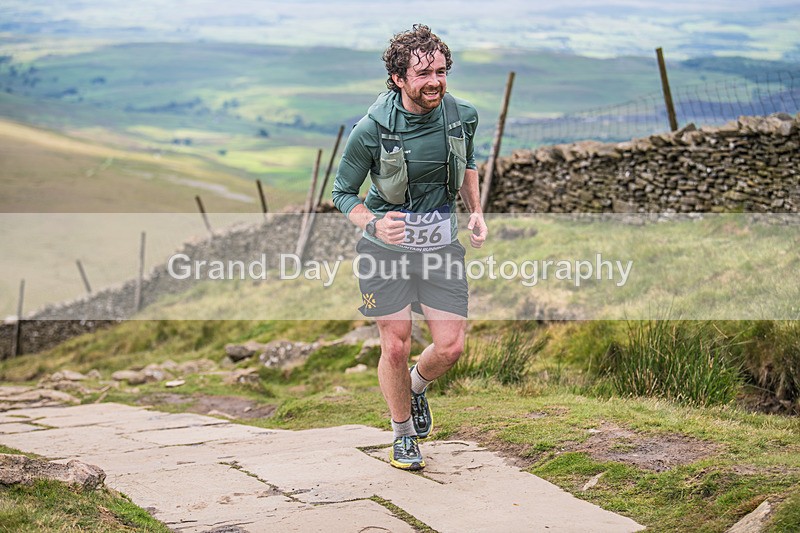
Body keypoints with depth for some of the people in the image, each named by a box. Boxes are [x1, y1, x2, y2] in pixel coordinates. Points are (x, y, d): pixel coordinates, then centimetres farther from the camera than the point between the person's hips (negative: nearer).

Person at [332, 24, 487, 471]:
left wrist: (476, 212, 3)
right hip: (388, 247, -3)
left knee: (451, 347, -2)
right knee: (396, 346, 1)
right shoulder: (373, 129, -18)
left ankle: (417, 386, 35)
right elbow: (343, 193, -7)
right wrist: (374, 224, -26)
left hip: (443, 245, 3)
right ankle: (403, 434, 26)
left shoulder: (462, 115, -7)